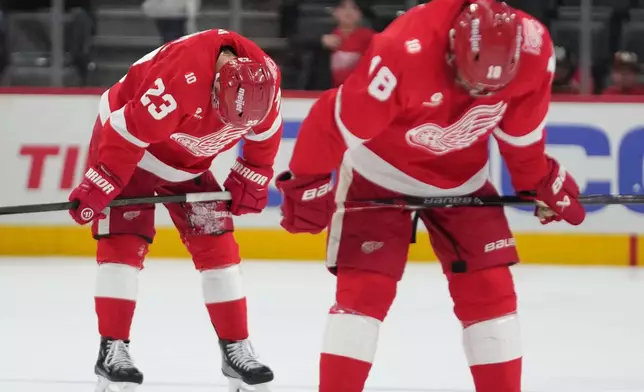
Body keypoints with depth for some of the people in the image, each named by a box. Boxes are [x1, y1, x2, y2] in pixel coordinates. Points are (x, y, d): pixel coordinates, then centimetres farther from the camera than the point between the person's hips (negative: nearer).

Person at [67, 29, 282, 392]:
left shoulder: (263, 75, -20)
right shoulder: (181, 77, -41)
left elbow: (264, 132, 1)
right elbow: (129, 133, -35)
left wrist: (251, 179, 3)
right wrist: (98, 187, -31)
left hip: (187, 161, 6)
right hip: (125, 141, -6)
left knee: (217, 241, 0)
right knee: (124, 242, -15)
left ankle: (236, 348, 6)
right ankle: (113, 349, -12)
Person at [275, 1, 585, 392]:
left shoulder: (534, 49, -23)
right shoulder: (406, 50, -38)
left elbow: (521, 126, -2)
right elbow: (338, 121, -26)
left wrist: (540, 182, 8)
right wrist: (307, 183, -17)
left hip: (462, 174, 4)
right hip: (380, 170, -4)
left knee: (491, 287, 0)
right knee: (365, 288, -11)